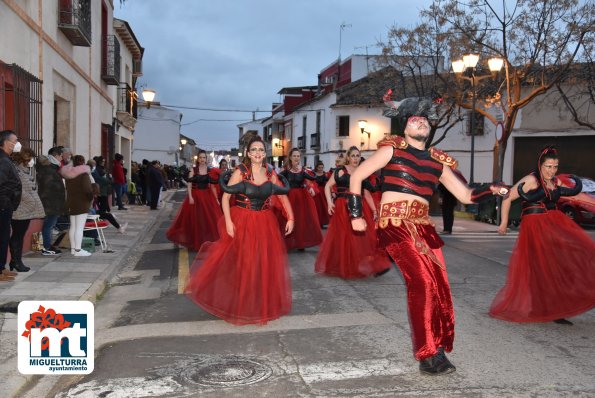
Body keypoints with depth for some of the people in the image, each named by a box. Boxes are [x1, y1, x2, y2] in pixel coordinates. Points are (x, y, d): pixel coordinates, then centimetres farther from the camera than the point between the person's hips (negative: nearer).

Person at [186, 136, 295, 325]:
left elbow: (283, 195, 10)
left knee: (266, 263, 9)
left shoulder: (270, 173, 2)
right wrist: (228, 221, -19)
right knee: (240, 263, 3)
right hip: (242, 222, -4)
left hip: (265, 223, 4)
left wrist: (290, 218, 3)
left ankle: (263, 305, 27)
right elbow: (225, 196, -11)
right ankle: (240, 304, 22)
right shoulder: (240, 171, -9)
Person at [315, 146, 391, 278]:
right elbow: (328, 186, -4)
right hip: (343, 208, -4)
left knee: (365, 236, 0)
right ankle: (344, 267, 9)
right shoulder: (341, 170, 0)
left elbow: (367, 194, 14)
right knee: (344, 237, -2)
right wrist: (329, 202, -17)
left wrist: (374, 210, 8)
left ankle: (372, 266, 6)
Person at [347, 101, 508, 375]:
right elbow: (357, 176, 4)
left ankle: (437, 350, 14)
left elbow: (465, 195, 19)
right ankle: (429, 355, -9)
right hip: (393, 224, -5)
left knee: (439, 286, -1)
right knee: (422, 282, -18)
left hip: (423, 227, 5)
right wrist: (356, 215, 1)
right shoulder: (393, 149, 4)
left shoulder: (437, 161, 17)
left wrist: (490, 190, 1)